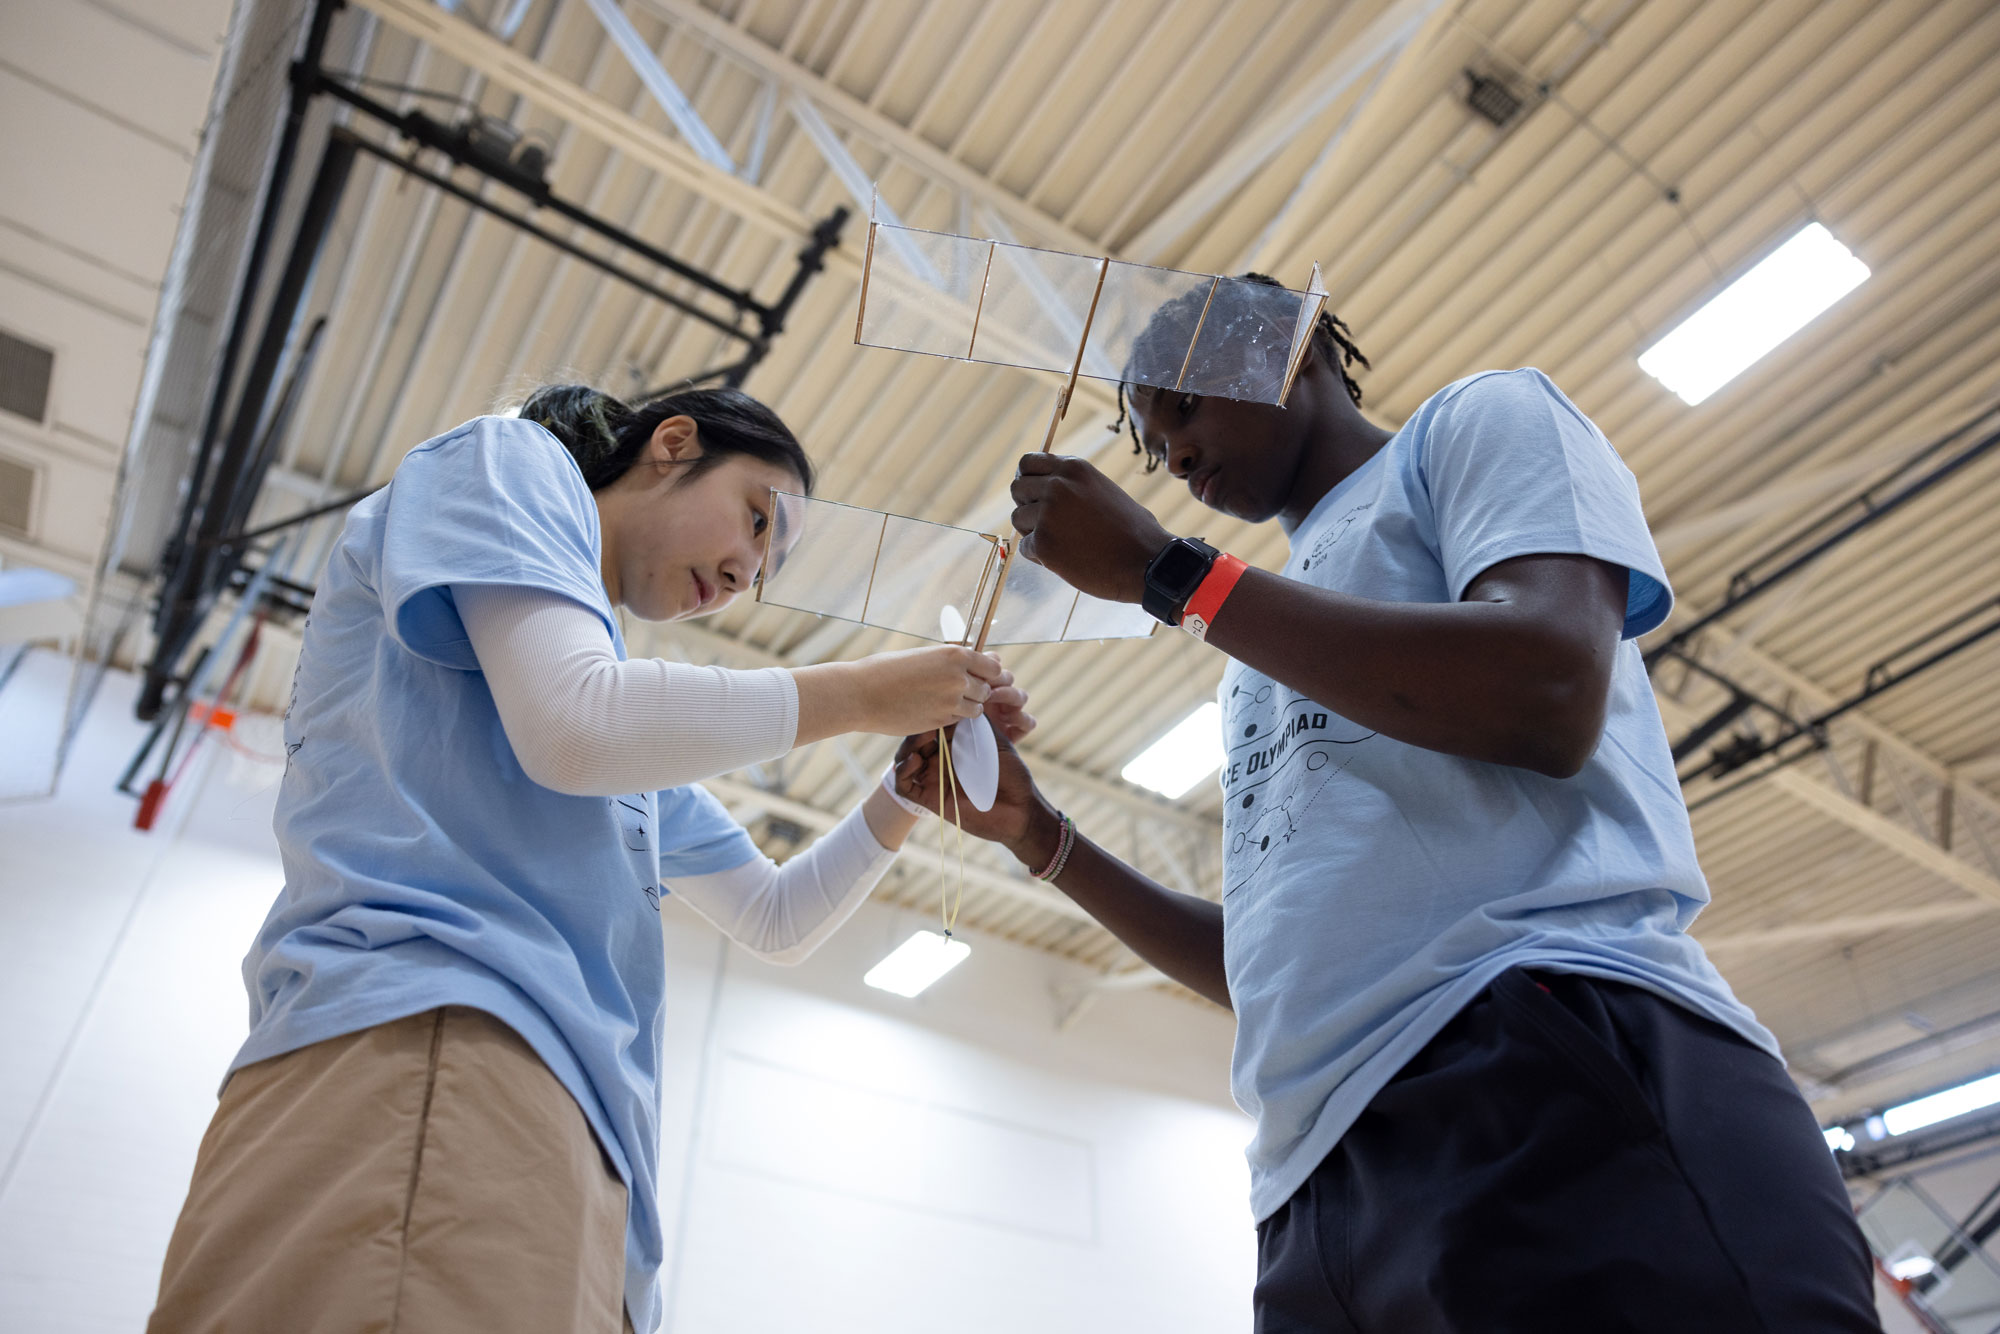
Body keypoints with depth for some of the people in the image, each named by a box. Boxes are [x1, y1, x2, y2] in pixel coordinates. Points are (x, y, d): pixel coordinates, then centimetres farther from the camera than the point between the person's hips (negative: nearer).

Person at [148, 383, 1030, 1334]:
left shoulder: (641, 719, 30)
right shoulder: (509, 459, 9)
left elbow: (776, 922, 31)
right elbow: (577, 728, -12)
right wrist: (861, 694, 0)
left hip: (579, 1129, 9)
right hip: (428, 1048, -9)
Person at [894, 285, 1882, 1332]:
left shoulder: (1482, 418, 10)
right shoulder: (1255, 672, 28)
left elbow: (1546, 696, -12)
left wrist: (1159, 568, -6)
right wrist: (1036, 833, 17)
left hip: (1549, 1059, -7)